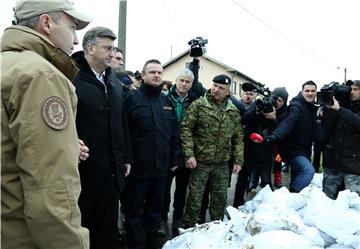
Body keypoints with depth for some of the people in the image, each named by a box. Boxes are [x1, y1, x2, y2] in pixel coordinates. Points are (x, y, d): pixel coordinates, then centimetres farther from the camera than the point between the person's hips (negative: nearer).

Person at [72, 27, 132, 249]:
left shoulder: (115, 82, 12)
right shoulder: (72, 78, -12)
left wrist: (126, 157, 15)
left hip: (112, 169, 7)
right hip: (82, 168, -6)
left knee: (107, 227, 18)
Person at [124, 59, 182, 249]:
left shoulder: (167, 101, 11)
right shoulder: (132, 98, -5)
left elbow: (174, 134, 13)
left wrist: (175, 159, 11)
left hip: (161, 166, 5)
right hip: (138, 165, -5)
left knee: (156, 208, 16)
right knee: (134, 210, 7)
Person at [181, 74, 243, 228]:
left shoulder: (233, 111, 9)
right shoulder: (198, 105, -4)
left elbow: (238, 138, 12)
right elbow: (186, 129, -8)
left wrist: (238, 160, 6)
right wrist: (189, 154, -16)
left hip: (222, 164, 4)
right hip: (200, 161, -3)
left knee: (220, 198, 13)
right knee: (195, 198, 3)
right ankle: (188, 228, 21)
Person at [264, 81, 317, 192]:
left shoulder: (312, 108, 9)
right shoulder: (297, 106, -18)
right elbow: (287, 123, -34)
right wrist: (274, 136, -51)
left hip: (304, 150, 9)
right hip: (292, 149, -9)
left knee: (298, 177, 18)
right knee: (308, 170, -26)